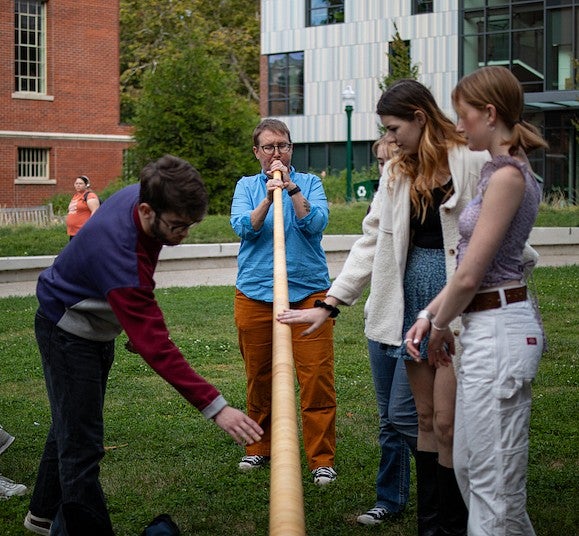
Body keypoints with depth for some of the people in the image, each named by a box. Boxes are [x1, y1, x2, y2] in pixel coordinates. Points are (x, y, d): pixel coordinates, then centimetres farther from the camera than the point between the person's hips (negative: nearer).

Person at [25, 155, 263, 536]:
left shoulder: (144, 195, -17)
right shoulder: (120, 256, -42)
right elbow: (155, 347, -43)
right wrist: (215, 407, -46)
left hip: (98, 328, 9)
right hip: (68, 330, -9)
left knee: (71, 425, 22)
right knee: (82, 446, -11)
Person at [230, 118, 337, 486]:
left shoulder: (310, 183, 9)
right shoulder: (247, 186, 12)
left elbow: (317, 223, -7)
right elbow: (243, 227, -5)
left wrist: (291, 187, -13)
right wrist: (268, 198, -17)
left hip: (308, 291, -1)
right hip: (256, 293, 2)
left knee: (317, 377, -7)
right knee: (259, 377, 9)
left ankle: (322, 459, -1)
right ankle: (260, 448, 25)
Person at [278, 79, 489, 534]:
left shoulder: (473, 163, -9)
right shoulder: (397, 172, 13)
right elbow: (372, 241, 13)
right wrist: (329, 304, 8)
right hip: (411, 295, 6)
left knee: (446, 421, -5)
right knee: (425, 417, 10)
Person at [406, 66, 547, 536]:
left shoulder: (507, 174, -16)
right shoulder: (505, 170, 14)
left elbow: (469, 275, -16)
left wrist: (441, 327, -1)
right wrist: (429, 315, 11)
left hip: (498, 329, -10)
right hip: (487, 328, 10)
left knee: (494, 482, -2)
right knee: (469, 468, 18)